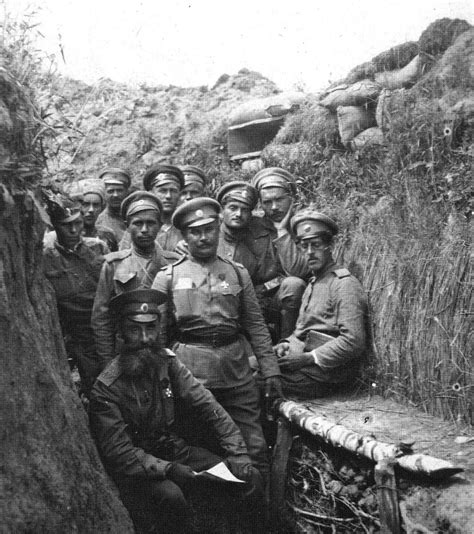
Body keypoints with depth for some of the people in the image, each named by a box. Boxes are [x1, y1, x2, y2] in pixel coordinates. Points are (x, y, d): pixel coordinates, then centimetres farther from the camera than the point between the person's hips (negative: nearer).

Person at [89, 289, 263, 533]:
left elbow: (207, 406, -7)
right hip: (137, 469, -5)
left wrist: (240, 457, -16)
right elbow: (118, 452, -19)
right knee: (170, 496, -36)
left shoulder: (167, 362, -4)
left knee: (249, 478, -13)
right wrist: (167, 469, -34)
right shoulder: (105, 389, -18)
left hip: (175, 451, 5)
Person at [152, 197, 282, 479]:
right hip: (190, 371, -1)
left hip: (237, 369, 2)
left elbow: (256, 326, 10)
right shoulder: (168, 277, 5)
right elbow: (157, 332, 6)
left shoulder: (238, 273, 11)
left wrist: (271, 371, 3)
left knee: (255, 448, 4)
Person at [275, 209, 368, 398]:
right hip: (302, 361, 8)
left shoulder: (345, 285, -9)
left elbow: (353, 341, -18)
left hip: (327, 371, -8)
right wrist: (287, 344, 2)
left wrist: (308, 358, -18)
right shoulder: (313, 282, 20)